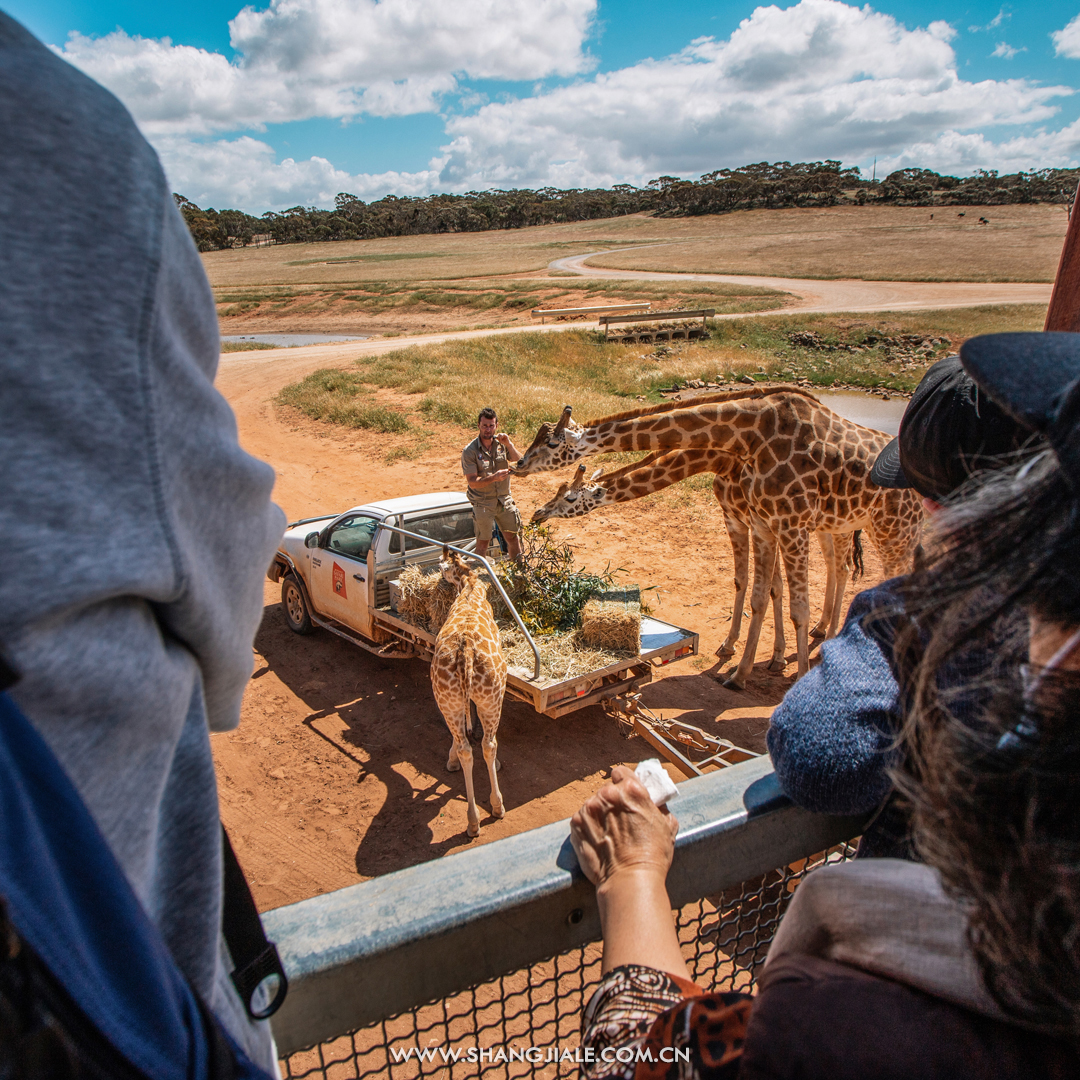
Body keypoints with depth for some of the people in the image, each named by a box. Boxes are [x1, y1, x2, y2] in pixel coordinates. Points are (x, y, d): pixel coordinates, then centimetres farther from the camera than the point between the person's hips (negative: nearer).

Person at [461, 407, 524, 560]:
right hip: (483, 503, -4)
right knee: (483, 543, 2)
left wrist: (509, 445, -22)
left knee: (513, 537, 12)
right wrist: (493, 477, -32)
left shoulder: (502, 443, -1)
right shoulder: (469, 451, -14)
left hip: (504, 500, 4)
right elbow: (472, 482, -17)